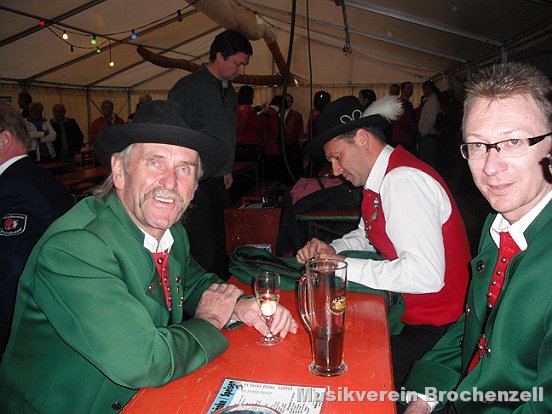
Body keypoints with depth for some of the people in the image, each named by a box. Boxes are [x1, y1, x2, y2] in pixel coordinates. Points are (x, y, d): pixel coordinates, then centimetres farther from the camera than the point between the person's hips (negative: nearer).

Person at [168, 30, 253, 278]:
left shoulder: (229, 91, 16)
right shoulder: (188, 88, -9)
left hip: (218, 184, 8)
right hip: (195, 185, -8)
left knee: (218, 250, 14)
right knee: (204, 251, -8)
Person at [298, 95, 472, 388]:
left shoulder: (403, 180, -24)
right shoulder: (383, 177, 7)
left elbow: (427, 275, -31)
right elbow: (366, 236, 20)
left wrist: (347, 266, -22)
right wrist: (331, 250, -1)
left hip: (433, 328, -9)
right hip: (404, 308, 9)